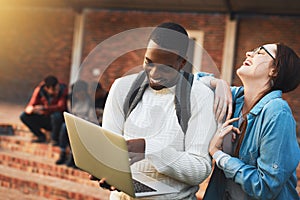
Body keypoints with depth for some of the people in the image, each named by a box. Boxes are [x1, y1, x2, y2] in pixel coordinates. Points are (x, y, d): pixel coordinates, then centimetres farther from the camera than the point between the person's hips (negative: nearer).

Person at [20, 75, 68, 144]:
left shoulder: (63, 89, -21)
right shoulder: (39, 89, -13)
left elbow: (61, 106, -28)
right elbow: (31, 104, -11)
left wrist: (44, 108, -41)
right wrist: (30, 109, -37)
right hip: (43, 119, 3)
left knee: (56, 115, -37)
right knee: (23, 116, -15)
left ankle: (55, 139, -9)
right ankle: (41, 136, 3)